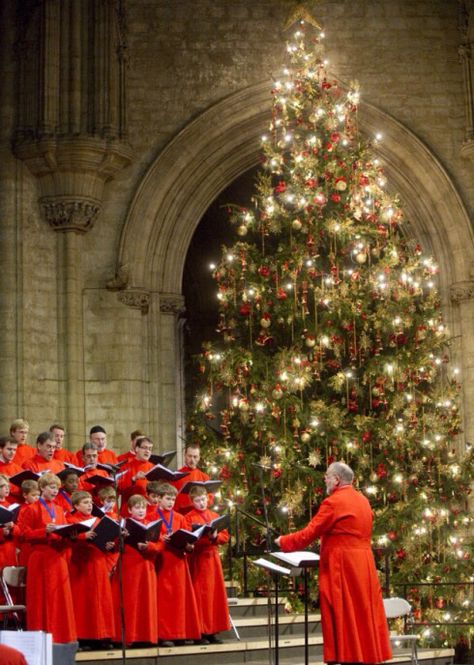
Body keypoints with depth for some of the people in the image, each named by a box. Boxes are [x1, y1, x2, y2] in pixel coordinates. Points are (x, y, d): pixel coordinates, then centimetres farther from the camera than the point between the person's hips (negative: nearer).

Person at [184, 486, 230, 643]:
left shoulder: (215, 516, 13)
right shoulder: (189, 518, 0)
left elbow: (225, 536, 8)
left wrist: (215, 536, -12)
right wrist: (203, 535, -22)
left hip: (212, 558, 4)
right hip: (197, 559, -4)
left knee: (214, 593, 5)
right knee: (200, 595, -5)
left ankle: (212, 630, 10)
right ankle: (199, 631, -2)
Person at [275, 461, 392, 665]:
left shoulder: (333, 502, -12)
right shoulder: (362, 501, 13)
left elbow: (309, 533, -9)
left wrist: (282, 541, 5)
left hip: (342, 568, -8)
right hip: (363, 565, 8)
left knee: (343, 618, -4)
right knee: (362, 614, 10)